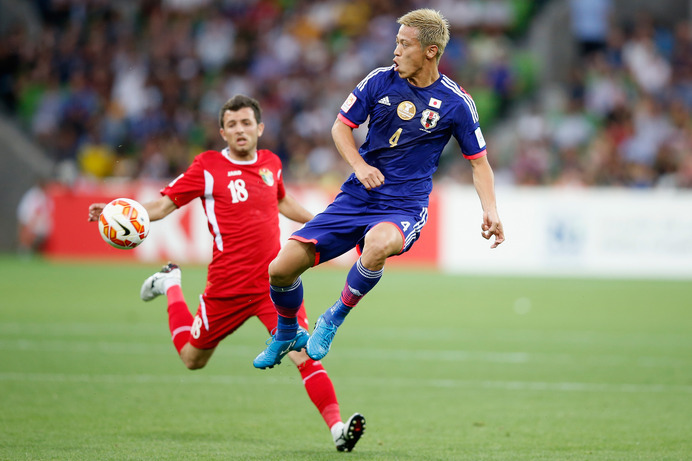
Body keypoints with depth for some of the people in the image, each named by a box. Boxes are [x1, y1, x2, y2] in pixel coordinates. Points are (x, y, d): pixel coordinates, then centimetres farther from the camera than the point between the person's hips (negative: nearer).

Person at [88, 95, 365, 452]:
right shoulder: (208, 166, -6)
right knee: (192, 358, 17)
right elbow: (164, 204, -7)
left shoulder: (270, 163, 9)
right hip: (228, 286, -2)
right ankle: (170, 285, 41)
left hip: (274, 284, 2)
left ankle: (336, 427, -18)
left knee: (304, 353, -16)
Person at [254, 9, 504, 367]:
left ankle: (334, 319, -15)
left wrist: (490, 211, -11)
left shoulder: (455, 103, -5)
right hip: (356, 199, 3)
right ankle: (287, 334, 25)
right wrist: (359, 165, -10)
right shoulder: (380, 81, 0)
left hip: (404, 207, -3)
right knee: (281, 269, -8)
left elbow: (478, 162, 5)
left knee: (378, 243, -41)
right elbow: (341, 126, 9)